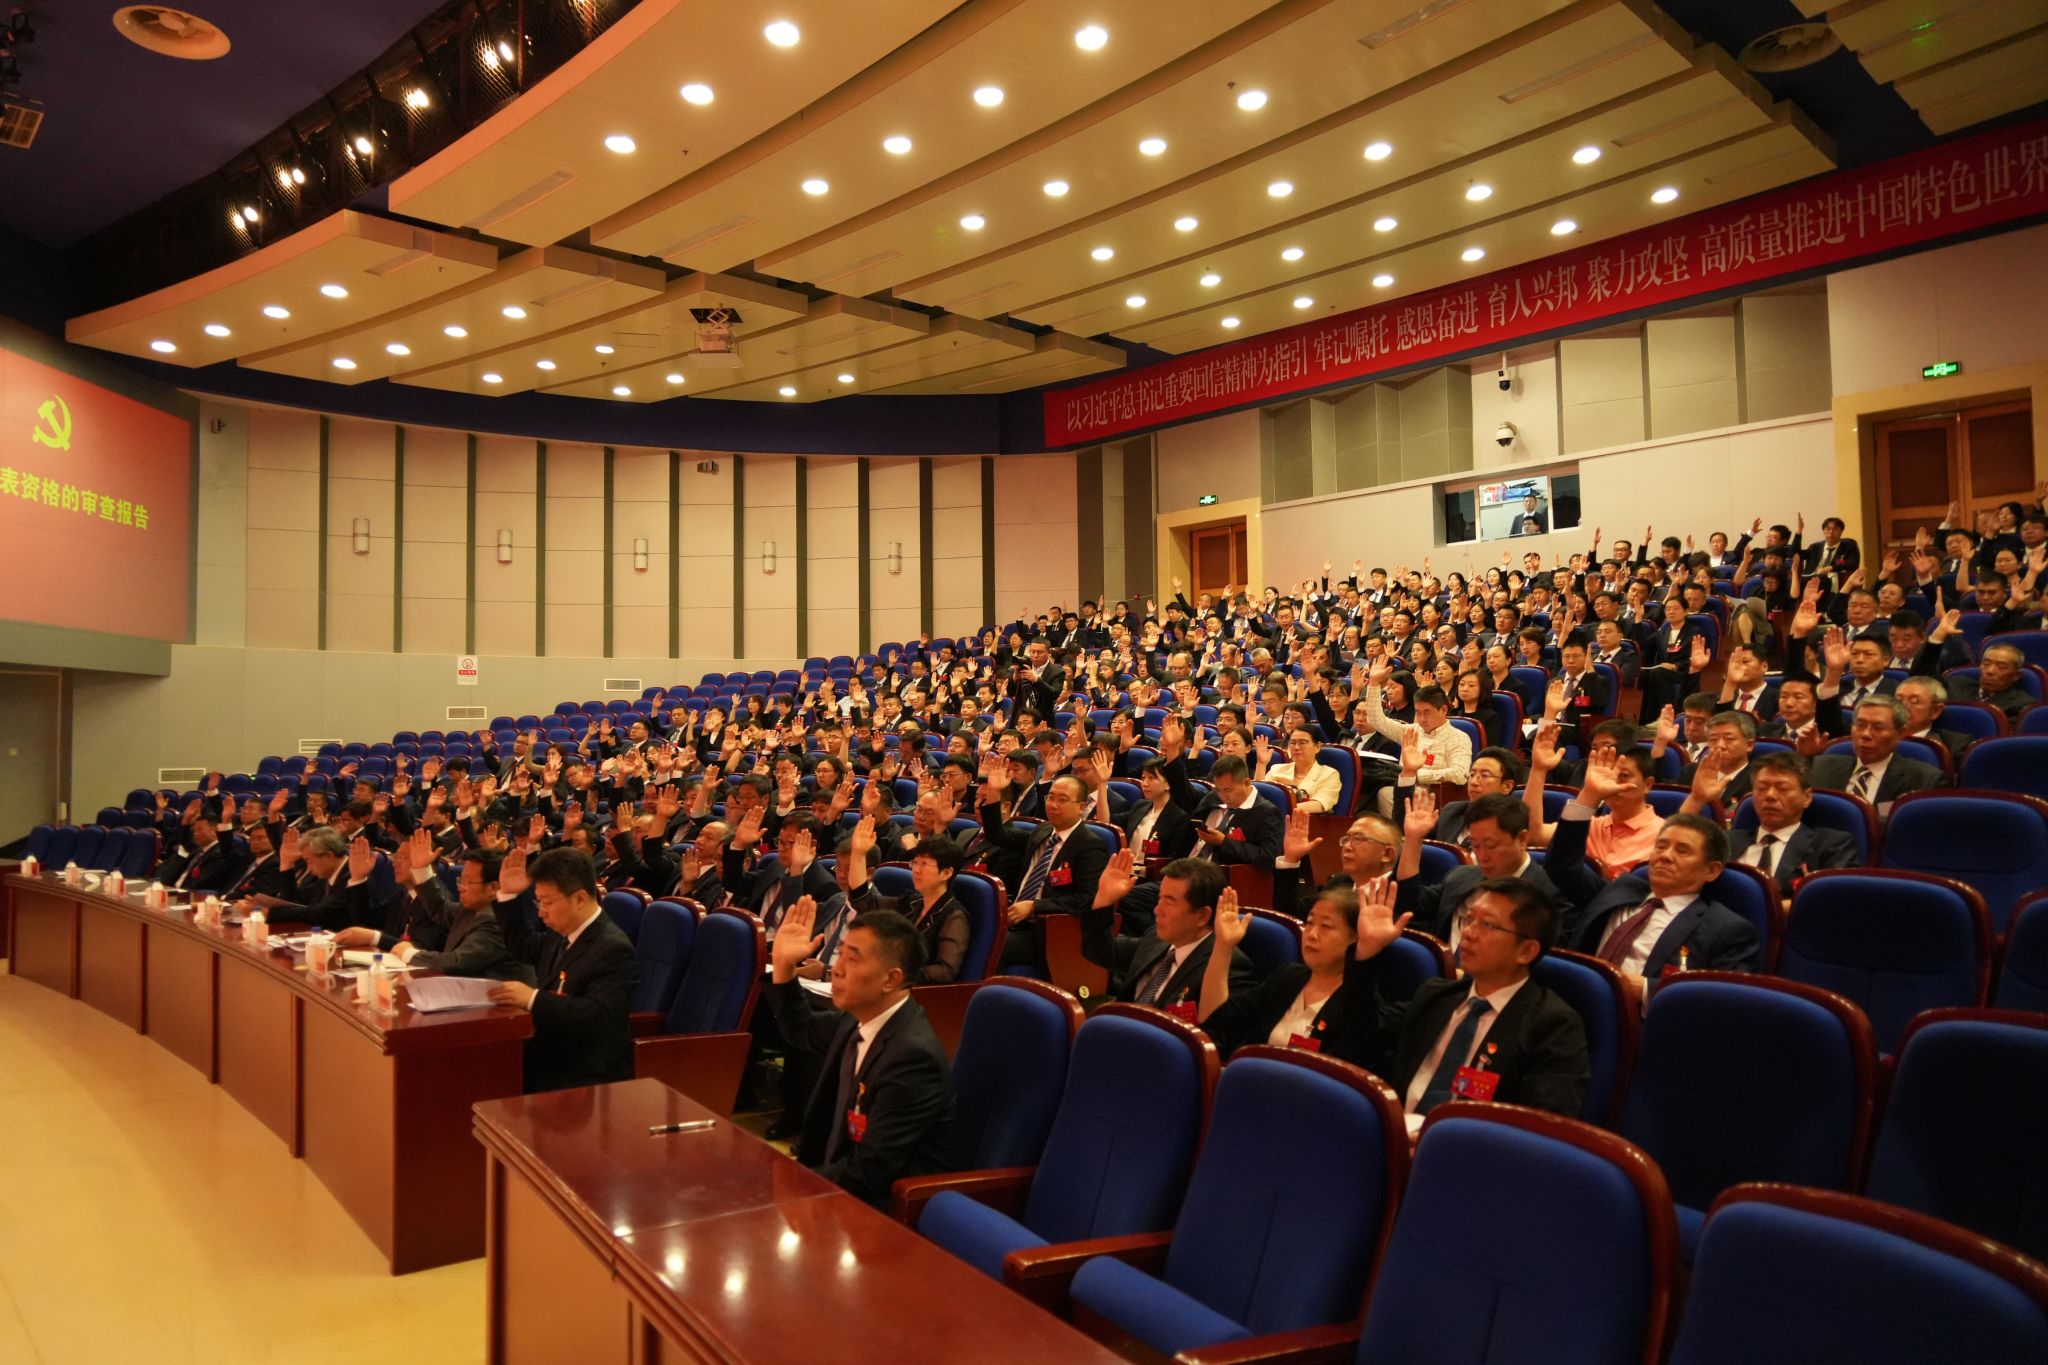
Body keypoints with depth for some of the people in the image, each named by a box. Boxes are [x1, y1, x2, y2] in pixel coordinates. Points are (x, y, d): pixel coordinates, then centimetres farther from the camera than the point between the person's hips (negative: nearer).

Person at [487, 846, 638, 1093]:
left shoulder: (612, 949, -20)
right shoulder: (562, 934, 10)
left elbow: (599, 1015, -30)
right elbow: (523, 947, 31)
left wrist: (533, 998, -33)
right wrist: (508, 895, 17)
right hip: (548, 1058, 9)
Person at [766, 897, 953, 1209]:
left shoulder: (912, 1055, -27)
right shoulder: (860, 1019, -1)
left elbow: (866, 1174, -25)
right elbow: (801, 1029, 20)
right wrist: (783, 964, 4)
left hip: (886, 1205, -8)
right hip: (838, 1178, 8)